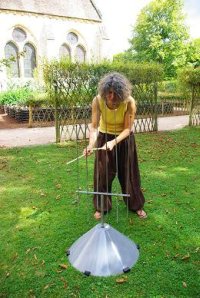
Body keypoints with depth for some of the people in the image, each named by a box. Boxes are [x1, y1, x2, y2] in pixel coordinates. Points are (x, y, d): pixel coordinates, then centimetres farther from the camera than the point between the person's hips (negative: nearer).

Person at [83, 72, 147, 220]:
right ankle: (101, 207, 24)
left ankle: (136, 205, 29)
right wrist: (91, 143, -43)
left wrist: (114, 142, -38)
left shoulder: (129, 102, -28)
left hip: (124, 139, -1)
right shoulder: (98, 100, -25)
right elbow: (94, 126, -25)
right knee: (102, 173, 5)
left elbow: (127, 129, -22)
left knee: (128, 172, 9)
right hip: (104, 137, 1)